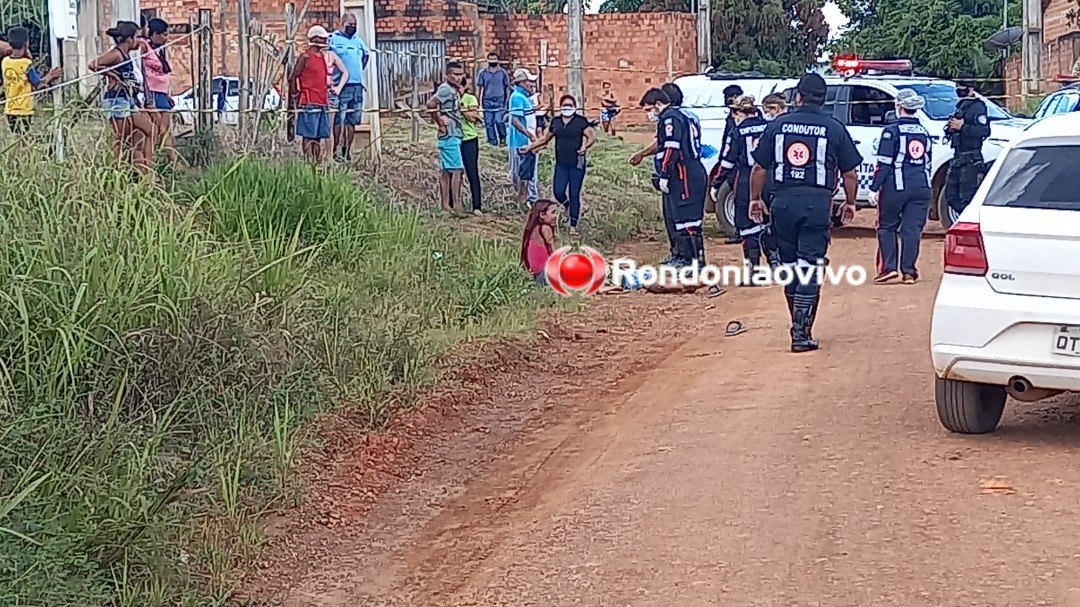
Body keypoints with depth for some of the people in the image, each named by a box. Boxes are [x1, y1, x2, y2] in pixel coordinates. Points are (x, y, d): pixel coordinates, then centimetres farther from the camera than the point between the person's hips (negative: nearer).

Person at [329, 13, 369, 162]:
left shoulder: (358, 40, 16)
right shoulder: (333, 39, -3)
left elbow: (366, 54, 33)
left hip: (357, 84, 6)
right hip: (342, 85, -6)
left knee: (352, 120, 7)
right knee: (339, 119, -8)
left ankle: (347, 150, 12)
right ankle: (336, 149, -5)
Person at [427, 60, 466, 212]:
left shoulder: (455, 90, 15)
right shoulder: (445, 89, -13)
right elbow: (430, 104, -27)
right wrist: (440, 123, -19)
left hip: (454, 135, 9)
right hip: (450, 135, -9)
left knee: (447, 171, 9)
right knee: (457, 169, -9)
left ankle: (446, 205, 11)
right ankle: (456, 205, -7)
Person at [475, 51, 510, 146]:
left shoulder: (503, 73, 5)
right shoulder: (482, 73, 5)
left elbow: (507, 88, 9)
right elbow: (478, 87, 4)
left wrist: (507, 100, 3)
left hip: (499, 100, -2)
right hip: (487, 101, 2)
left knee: (499, 121, -14)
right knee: (488, 123, 2)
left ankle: (503, 138, 9)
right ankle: (492, 141, 12)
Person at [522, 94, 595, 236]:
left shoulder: (581, 121, -4)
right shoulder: (555, 122, 9)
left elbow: (591, 137, -6)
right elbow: (545, 139, 22)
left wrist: (586, 146, -27)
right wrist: (530, 147, 20)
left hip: (576, 164, -4)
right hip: (561, 164, 4)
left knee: (574, 195, -1)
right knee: (558, 193, -5)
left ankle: (573, 227, 7)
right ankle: (568, 207, 31)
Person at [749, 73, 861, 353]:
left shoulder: (778, 125, 5)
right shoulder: (834, 128, 1)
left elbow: (759, 168, 6)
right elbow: (849, 173, 4)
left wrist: (755, 199, 19)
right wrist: (850, 203, 20)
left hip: (783, 202, 2)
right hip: (817, 203, -2)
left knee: (790, 265, 15)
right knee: (809, 267, -2)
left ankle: (799, 324, 25)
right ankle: (801, 333, -7)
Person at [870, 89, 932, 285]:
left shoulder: (892, 131, -6)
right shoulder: (924, 132, 13)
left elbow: (884, 163, -9)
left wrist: (874, 188, -5)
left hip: (896, 187, -5)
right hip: (922, 188, 5)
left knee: (887, 227, 8)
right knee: (912, 229, 5)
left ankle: (888, 267, -2)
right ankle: (909, 272, 3)